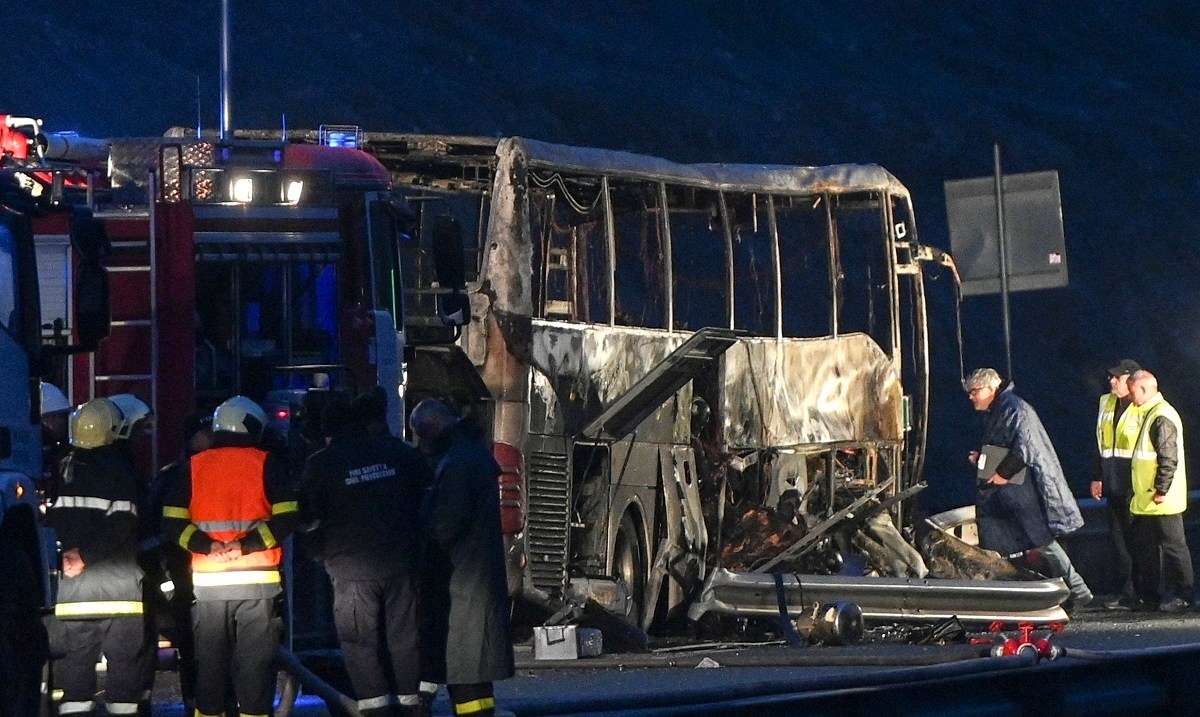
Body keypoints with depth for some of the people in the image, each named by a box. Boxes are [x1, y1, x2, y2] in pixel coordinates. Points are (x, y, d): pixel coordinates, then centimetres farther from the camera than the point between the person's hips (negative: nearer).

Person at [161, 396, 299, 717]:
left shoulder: (195, 466, 7)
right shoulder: (265, 464, -1)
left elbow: (172, 522, 1)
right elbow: (286, 519, -11)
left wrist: (207, 545, -8)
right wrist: (247, 545, -13)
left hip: (208, 580, 2)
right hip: (256, 579, -2)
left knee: (210, 663, 9)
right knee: (255, 663, 1)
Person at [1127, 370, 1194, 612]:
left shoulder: (1162, 417, -18)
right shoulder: (1150, 414, 15)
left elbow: (1169, 458, -23)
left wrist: (1161, 490, -22)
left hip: (1162, 500, -11)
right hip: (1146, 500, 11)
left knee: (1173, 546, -4)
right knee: (1144, 546, 15)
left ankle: (1182, 595, 1)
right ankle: (1148, 594, 22)